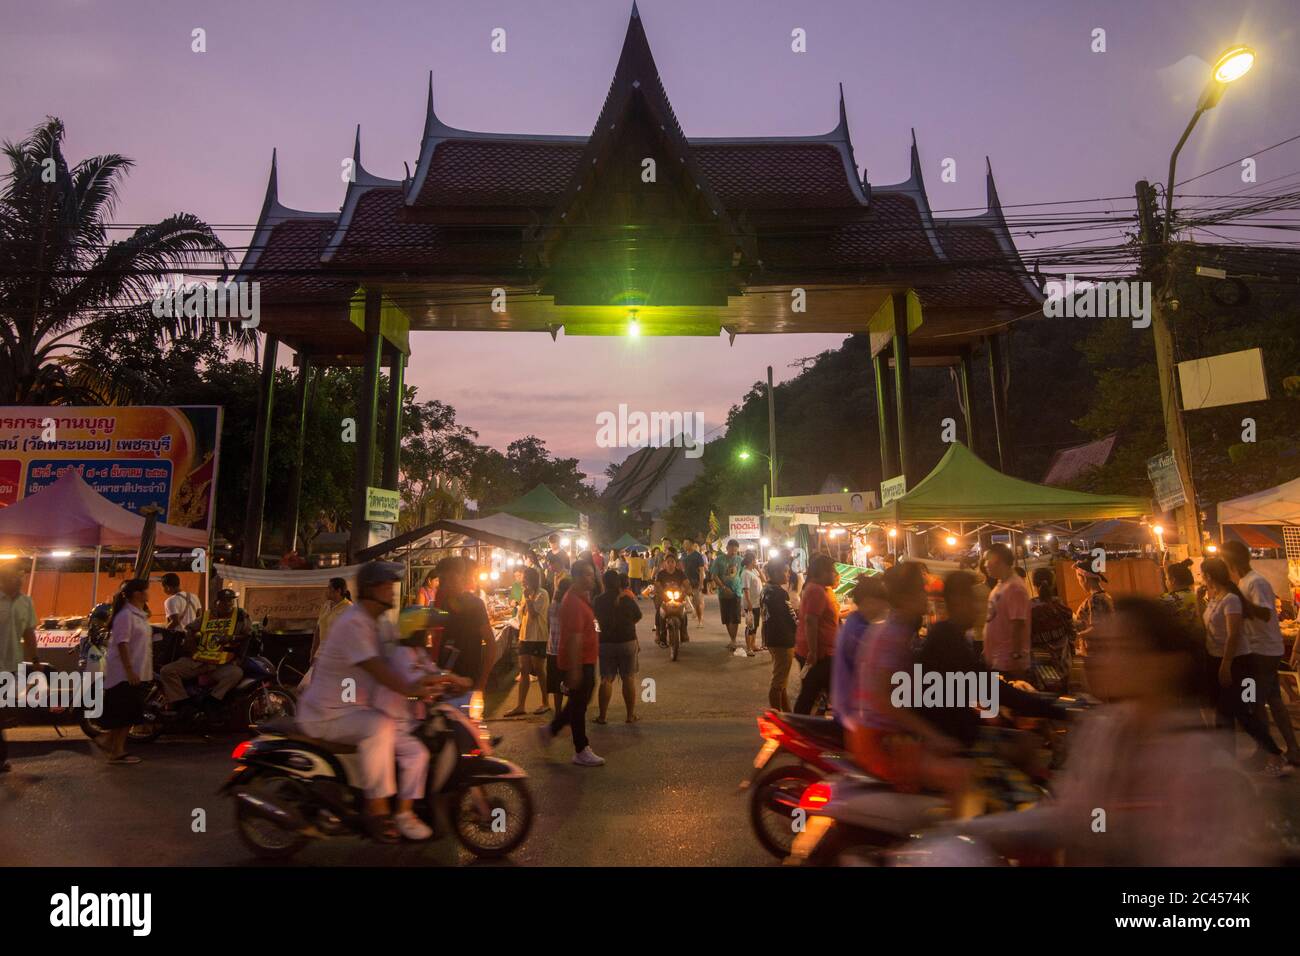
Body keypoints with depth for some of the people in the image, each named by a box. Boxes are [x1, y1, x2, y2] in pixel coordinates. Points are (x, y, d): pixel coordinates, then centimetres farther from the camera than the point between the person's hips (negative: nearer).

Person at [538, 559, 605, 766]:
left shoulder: (582, 597, 11)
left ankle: (550, 730, 32)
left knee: (578, 702, 19)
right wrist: (574, 669, -27)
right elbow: (574, 638, -26)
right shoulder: (574, 602, -22)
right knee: (578, 704, 1)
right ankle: (581, 752, 13)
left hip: (585, 661, 10)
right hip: (578, 663, -10)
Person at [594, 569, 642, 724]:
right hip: (628, 641, -1)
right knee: (629, 679, 8)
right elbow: (638, 616, 5)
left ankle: (602, 716, 11)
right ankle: (631, 715, 12)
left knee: (606, 680, 7)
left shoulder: (598, 600, -7)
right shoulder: (627, 599, -9)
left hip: (606, 643, 1)